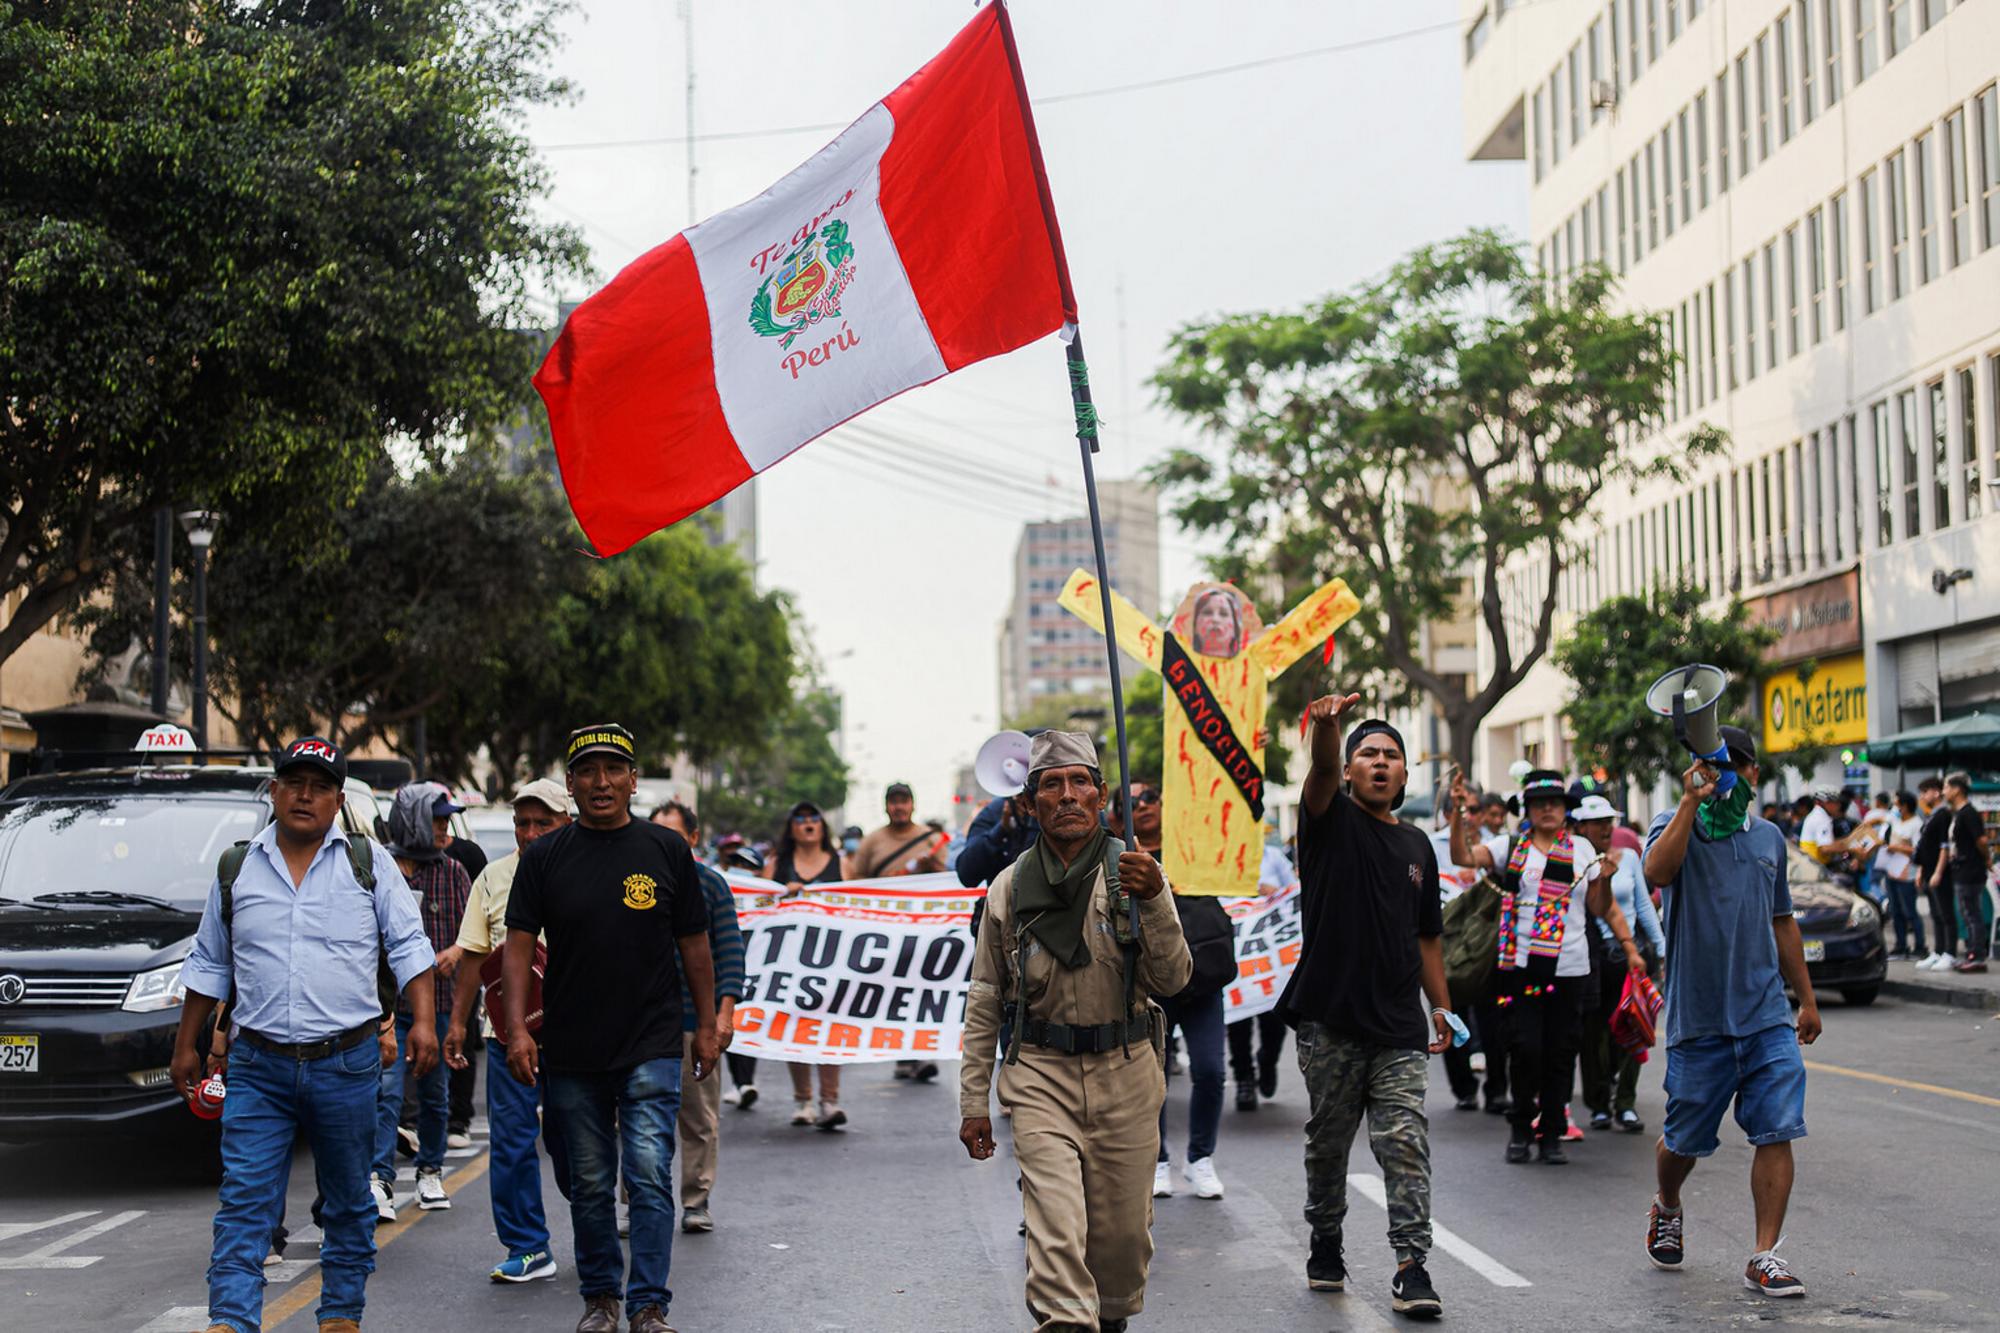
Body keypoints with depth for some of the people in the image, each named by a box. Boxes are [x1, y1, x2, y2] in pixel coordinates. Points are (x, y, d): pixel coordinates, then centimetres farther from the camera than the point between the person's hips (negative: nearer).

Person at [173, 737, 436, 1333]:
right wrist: (186, 1046, 15)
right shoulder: (236, 869, 9)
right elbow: (208, 965, 16)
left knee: (348, 1203, 9)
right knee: (243, 1202, -7)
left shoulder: (369, 864, 4)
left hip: (347, 1063, 0)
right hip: (258, 1069, 1)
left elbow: (409, 946, 3)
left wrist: (423, 1021, -9)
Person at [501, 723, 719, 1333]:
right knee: (589, 1185, 11)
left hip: (652, 1048, -1)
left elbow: (694, 944, 8)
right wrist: (517, 1027, -11)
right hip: (571, 1053, 1)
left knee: (650, 1177, -10)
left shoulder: (666, 850, 3)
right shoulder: (544, 857, 3)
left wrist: (706, 1026, 8)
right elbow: (519, 943, 0)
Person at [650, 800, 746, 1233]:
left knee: (699, 1116, 3)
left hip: (695, 1019, -2)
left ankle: (696, 1201, 12)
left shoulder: (710, 885, 2)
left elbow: (731, 952, -1)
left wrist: (725, 1010, -10)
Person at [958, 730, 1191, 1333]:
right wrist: (974, 1102, 7)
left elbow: (1172, 980, -7)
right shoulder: (1009, 889, 3)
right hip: (1040, 1072, 0)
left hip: (1125, 1072, 0)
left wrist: (1154, 902, -23)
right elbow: (984, 1003, 9)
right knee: (1055, 1230, -15)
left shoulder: (1134, 873, 0)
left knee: (1123, 1231, 10)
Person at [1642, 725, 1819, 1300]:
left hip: (1767, 1016, 3)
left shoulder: (1768, 838, 14)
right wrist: (1692, 800, -24)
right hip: (1697, 1016, -3)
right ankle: (1667, 1210, 39)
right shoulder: (1675, 826, 0)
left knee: (1777, 1132, -8)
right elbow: (1657, 871, -25)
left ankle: (1765, 1256, -3)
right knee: (1686, 1139, 9)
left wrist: (1807, 998, 23)